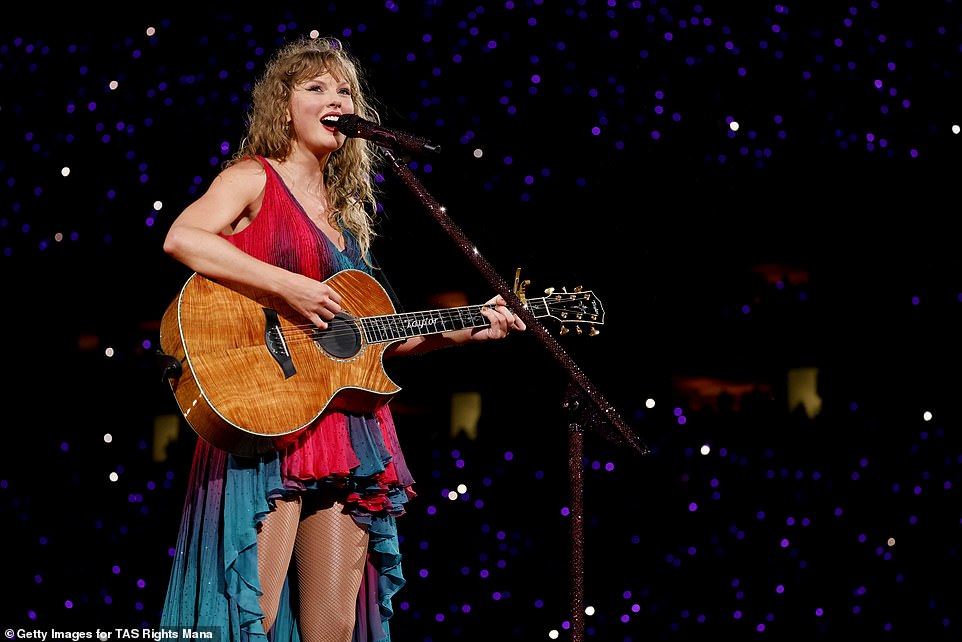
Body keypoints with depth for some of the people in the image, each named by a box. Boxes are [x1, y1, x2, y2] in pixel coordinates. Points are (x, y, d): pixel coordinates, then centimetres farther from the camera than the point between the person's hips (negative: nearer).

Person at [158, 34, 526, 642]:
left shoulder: (346, 211, 21)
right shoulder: (254, 179, 2)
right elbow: (181, 238, -19)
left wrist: (466, 330, 14)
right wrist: (290, 287, -21)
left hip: (347, 427, 7)